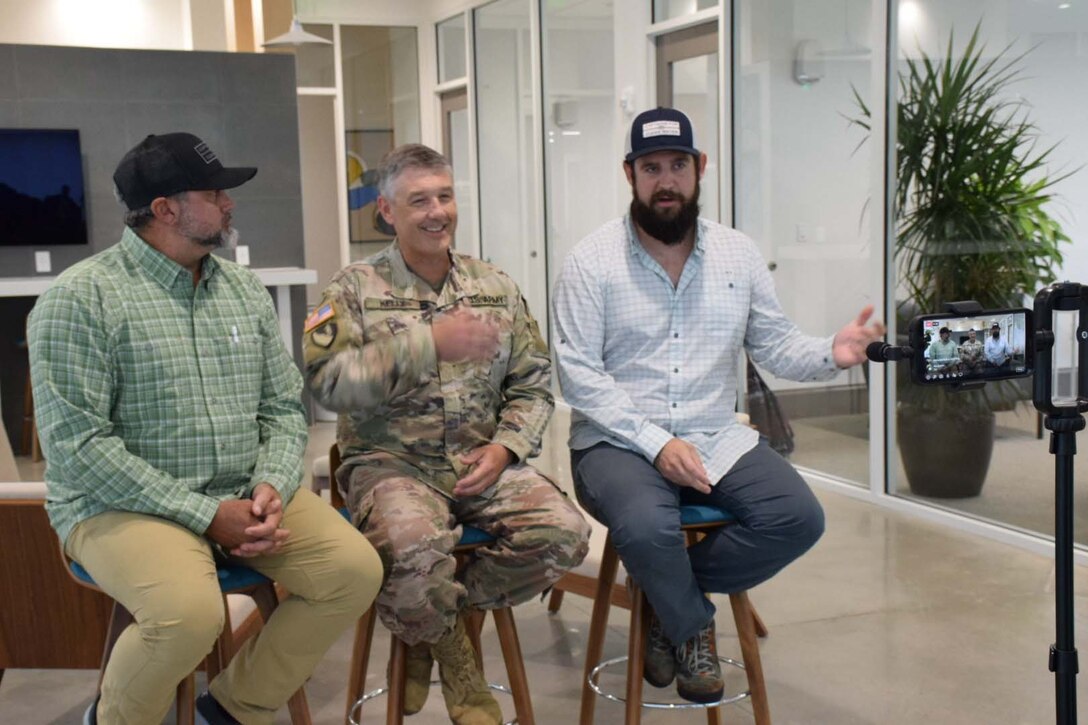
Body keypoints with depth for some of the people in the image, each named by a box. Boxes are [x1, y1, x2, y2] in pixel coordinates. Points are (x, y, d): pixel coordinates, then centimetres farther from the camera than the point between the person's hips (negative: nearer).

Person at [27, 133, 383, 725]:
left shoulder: (245, 290, 10)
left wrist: (271, 487, -11)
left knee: (355, 569, -14)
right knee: (190, 611, -33)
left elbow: (283, 408, 11)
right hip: (124, 505, -6)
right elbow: (76, 443, -16)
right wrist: (205, 514, -19)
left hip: (246, 496, 6)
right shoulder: (80, 298, -10)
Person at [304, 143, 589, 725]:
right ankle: (452, 652, 0)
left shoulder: (495, 287, 12)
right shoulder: (355, 289, 0)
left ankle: (432, 620, 2)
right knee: (415, 547, -36)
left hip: (481, 462, 4)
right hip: (392, 462, -4)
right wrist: (430, 343, -22)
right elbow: (329, 381, -16)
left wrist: (504, 448, -7)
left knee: (563, 531, -21)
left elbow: (532, 384, 12)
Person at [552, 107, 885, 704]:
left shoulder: (737, 254, 9)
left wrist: (831, 354, -15)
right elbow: (578, 373, -10)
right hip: (618, 443, -4)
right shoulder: (591, 262, -4)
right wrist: (656, 443, -20)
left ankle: (667, 593, 2)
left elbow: (776, 346, 9)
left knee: (798, 518, -18)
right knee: (648, 527, -34)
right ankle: (691, 626, 1)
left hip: (716, 438, 4)